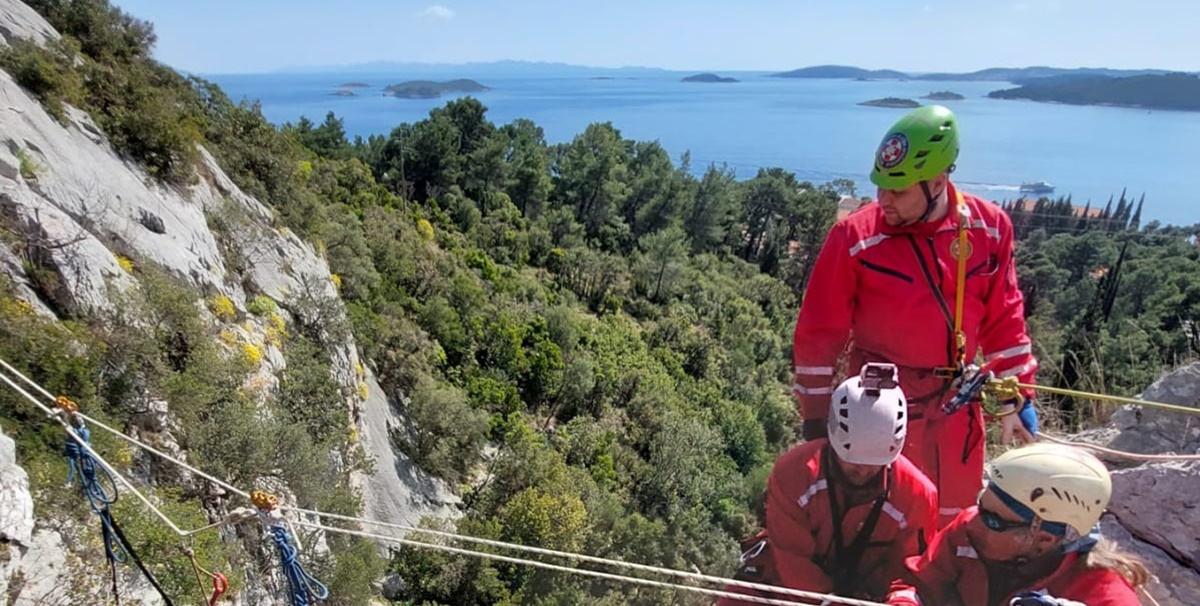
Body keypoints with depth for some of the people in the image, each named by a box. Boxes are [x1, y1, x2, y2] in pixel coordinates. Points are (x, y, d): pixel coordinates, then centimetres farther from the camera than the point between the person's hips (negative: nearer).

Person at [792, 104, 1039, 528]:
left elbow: (1004, 319, 5)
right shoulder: (854, 238, -17)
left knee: (957, 517, 21)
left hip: (957, 404, 4)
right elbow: (819, 335, -11)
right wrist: (815, 418, -8)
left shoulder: (988, 227, -6)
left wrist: (1016, 398, 7)